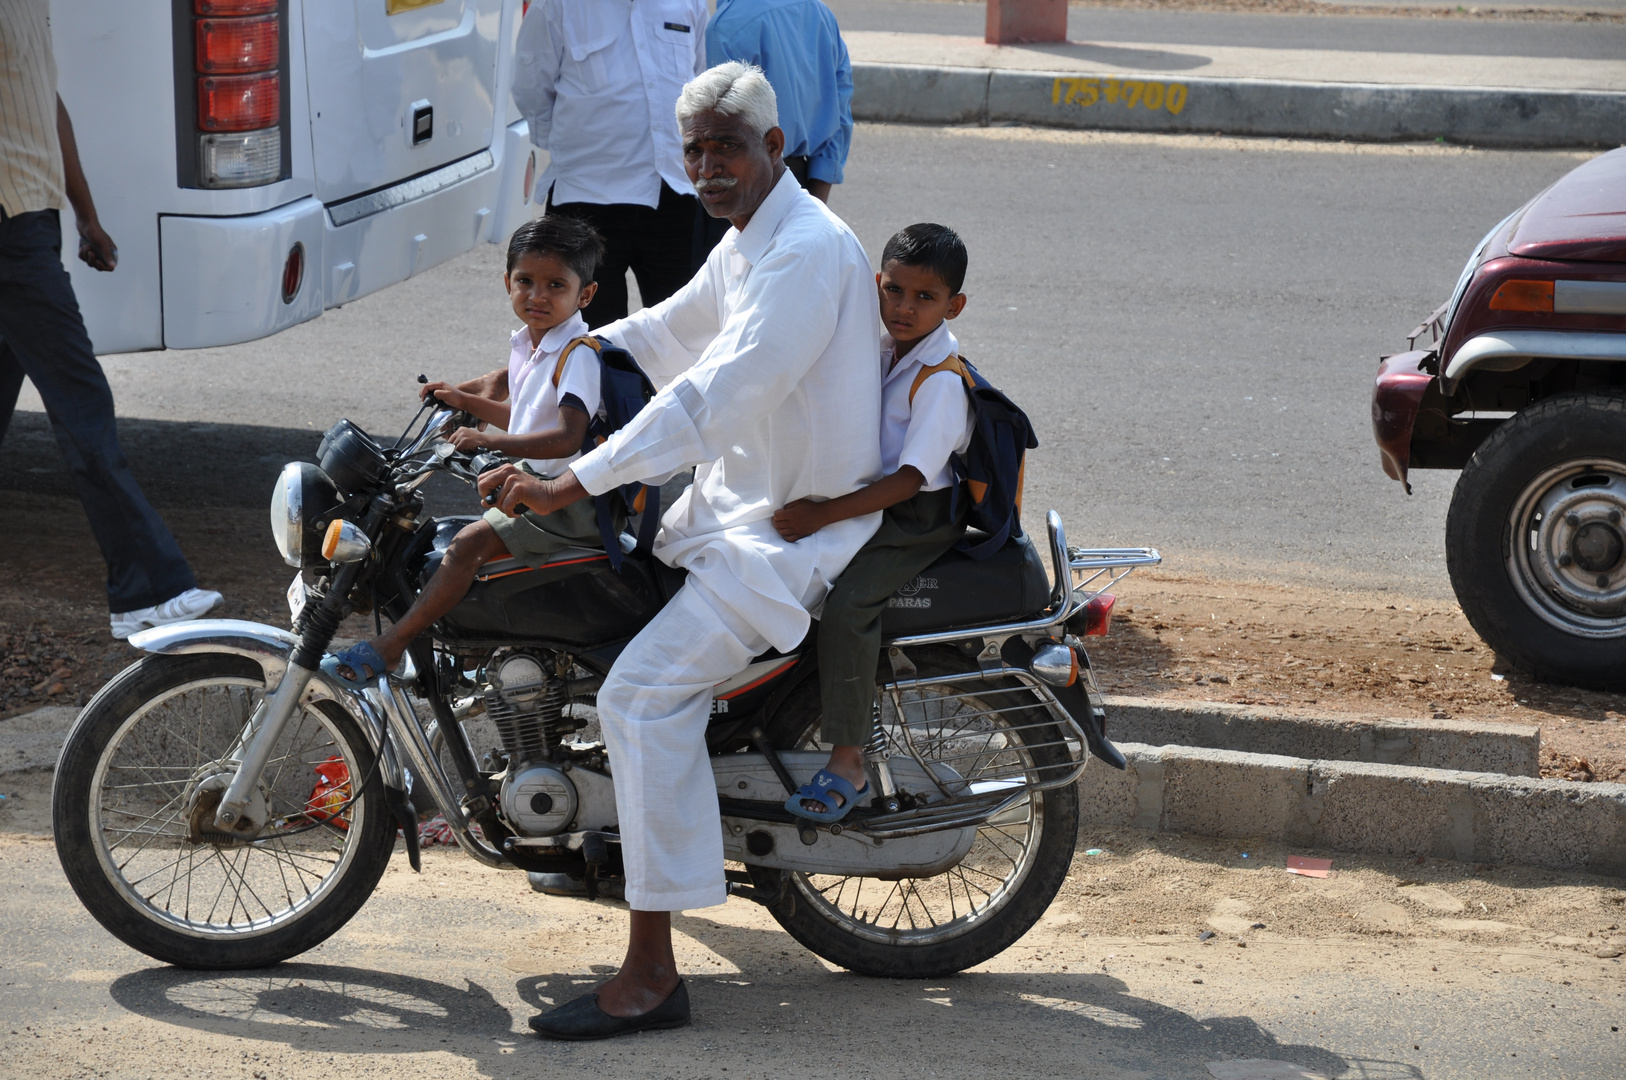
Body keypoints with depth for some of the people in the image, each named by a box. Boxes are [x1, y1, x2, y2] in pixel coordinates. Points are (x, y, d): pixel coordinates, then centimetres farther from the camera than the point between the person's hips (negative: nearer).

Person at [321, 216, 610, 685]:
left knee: (469, 544, -21)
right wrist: (464, 398, 19)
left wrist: (490, 441, -37)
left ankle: (388, 647, -22)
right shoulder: (529, 343, 10)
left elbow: (567, 438, -32)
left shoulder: (577, 354, -19)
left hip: (568, 500, -11)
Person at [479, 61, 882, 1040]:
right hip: (734, 500, 11)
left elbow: (713, 399, -30)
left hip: (796, 532, -11)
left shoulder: (810, 251, -21)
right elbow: (659, 337, 25)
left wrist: (573, 483, -33)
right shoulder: (748, 243, 12)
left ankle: (652, 974, -22)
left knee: (642, 693, -23)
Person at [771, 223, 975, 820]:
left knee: (847, 603, -28)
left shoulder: (942, 380, -20)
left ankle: (847, 763, -23)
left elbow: (911, 478, -27)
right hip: (865, 497, 9)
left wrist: (824, 514, -33)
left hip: (921, 518, -9)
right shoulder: (881, 351, 7)